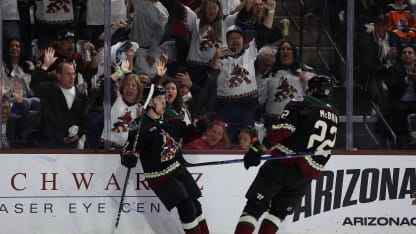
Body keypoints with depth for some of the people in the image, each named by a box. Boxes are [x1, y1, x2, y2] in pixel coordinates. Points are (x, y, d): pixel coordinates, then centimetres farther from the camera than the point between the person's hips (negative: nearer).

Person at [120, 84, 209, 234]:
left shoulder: (170, 115, 1)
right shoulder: (142, 126, -19)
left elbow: (185, 134, 16)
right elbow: (130, 149, -18)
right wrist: (128, 158, -38)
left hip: (178, 168, 7)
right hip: (160, 175, -7)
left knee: (194, 204, 11)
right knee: (186, 206, -15)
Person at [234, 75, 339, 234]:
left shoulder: (300, 103, -2)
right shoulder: (333, 115, 17)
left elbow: (284, 129, -16)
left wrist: (259, 149, -19)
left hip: (283, 165, -5)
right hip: (307, 175, 5)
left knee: (254, 206, -2)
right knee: (279, 210, 17)